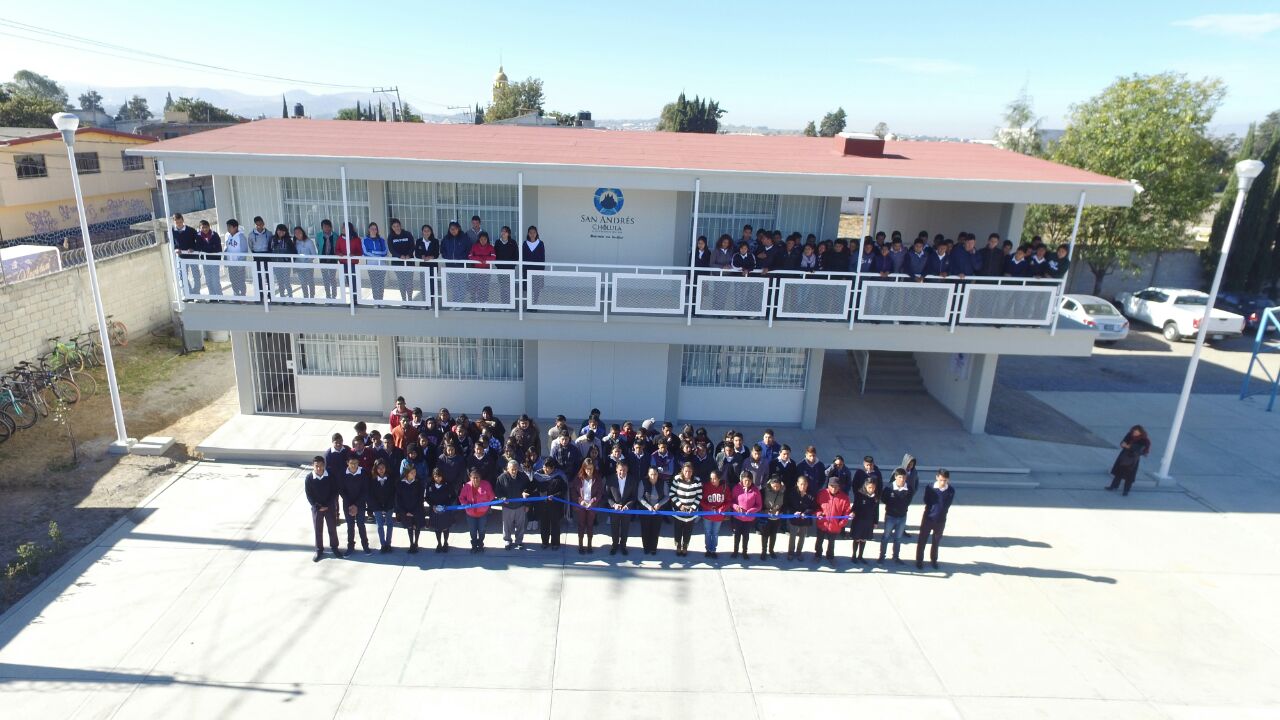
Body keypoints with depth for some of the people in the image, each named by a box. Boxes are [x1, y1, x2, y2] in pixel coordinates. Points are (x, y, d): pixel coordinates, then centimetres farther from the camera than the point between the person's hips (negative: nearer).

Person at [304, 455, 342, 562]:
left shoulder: (330, 476, -11)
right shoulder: (309, 478, -12)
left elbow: (335, 491, -6)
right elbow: (308, 494, -7)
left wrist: (327, 505, -12)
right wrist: (318, 506, -13)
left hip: (330, 506, 0)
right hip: (316, 508, 0)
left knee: (332, 527, 10)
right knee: (318, 529, 9)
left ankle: (334, 547, 27)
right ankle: (319, 550, 23)